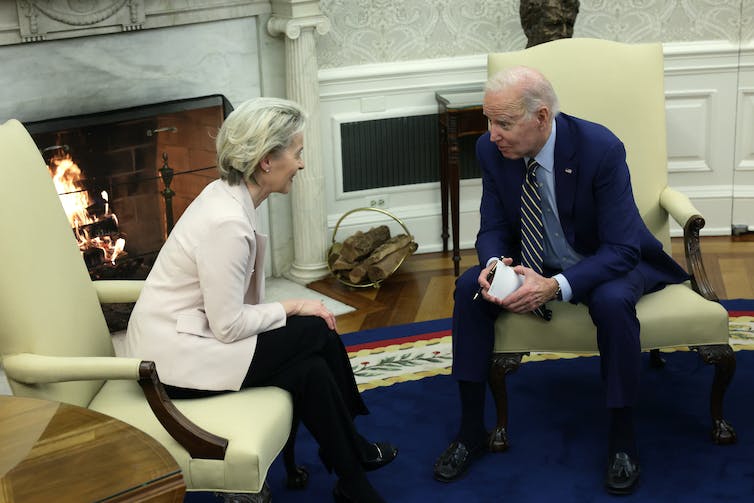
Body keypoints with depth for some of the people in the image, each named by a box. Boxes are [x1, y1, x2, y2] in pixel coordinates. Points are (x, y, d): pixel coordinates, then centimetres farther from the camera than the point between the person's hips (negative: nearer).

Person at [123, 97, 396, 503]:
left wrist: (290, 309, -1)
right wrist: (294, 307, -10)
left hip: (194, 331, 8)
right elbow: (229, 325, -23)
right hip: (177, 356, -8)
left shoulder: (230, 196, 3)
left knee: (311, 369, -4)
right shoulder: (227, 222, -26)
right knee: (318, 333, -10)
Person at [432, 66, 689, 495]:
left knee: (612, 301, -36)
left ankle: (623, 440, -15)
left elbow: (621, 249, -28)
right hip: (535, 263, 4)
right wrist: (493, 264, -28)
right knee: (469, 287, -19)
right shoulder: (492, 149, -13)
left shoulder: (601, 148, -28)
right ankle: (471, 431, -7)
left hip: (606, 262, -4)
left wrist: (556, 287, -41)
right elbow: (493, 228, -3)